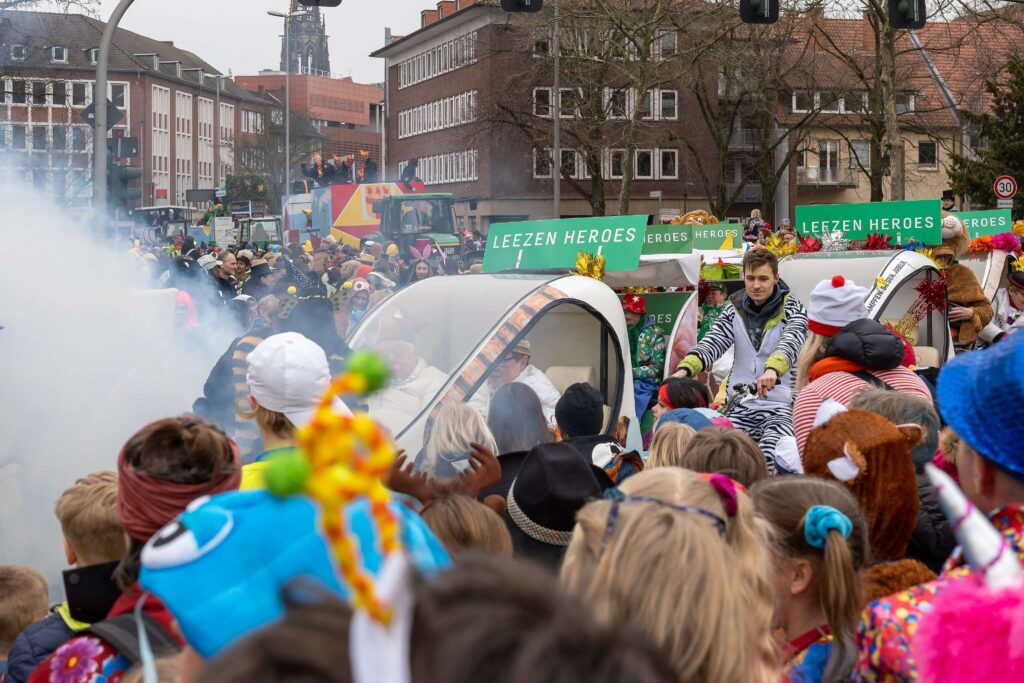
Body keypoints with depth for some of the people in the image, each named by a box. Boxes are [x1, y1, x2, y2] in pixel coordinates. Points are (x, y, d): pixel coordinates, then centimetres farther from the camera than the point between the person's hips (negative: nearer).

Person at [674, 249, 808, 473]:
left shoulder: (792, 310, -2)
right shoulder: (734, 309, 9)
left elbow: (790, 342, -23)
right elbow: (713, 342, -5)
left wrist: (773, 370, -46)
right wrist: (686, 368, -27)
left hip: (780, 408, -4)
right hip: (739, 407, 4)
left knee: (769, 462, -27)